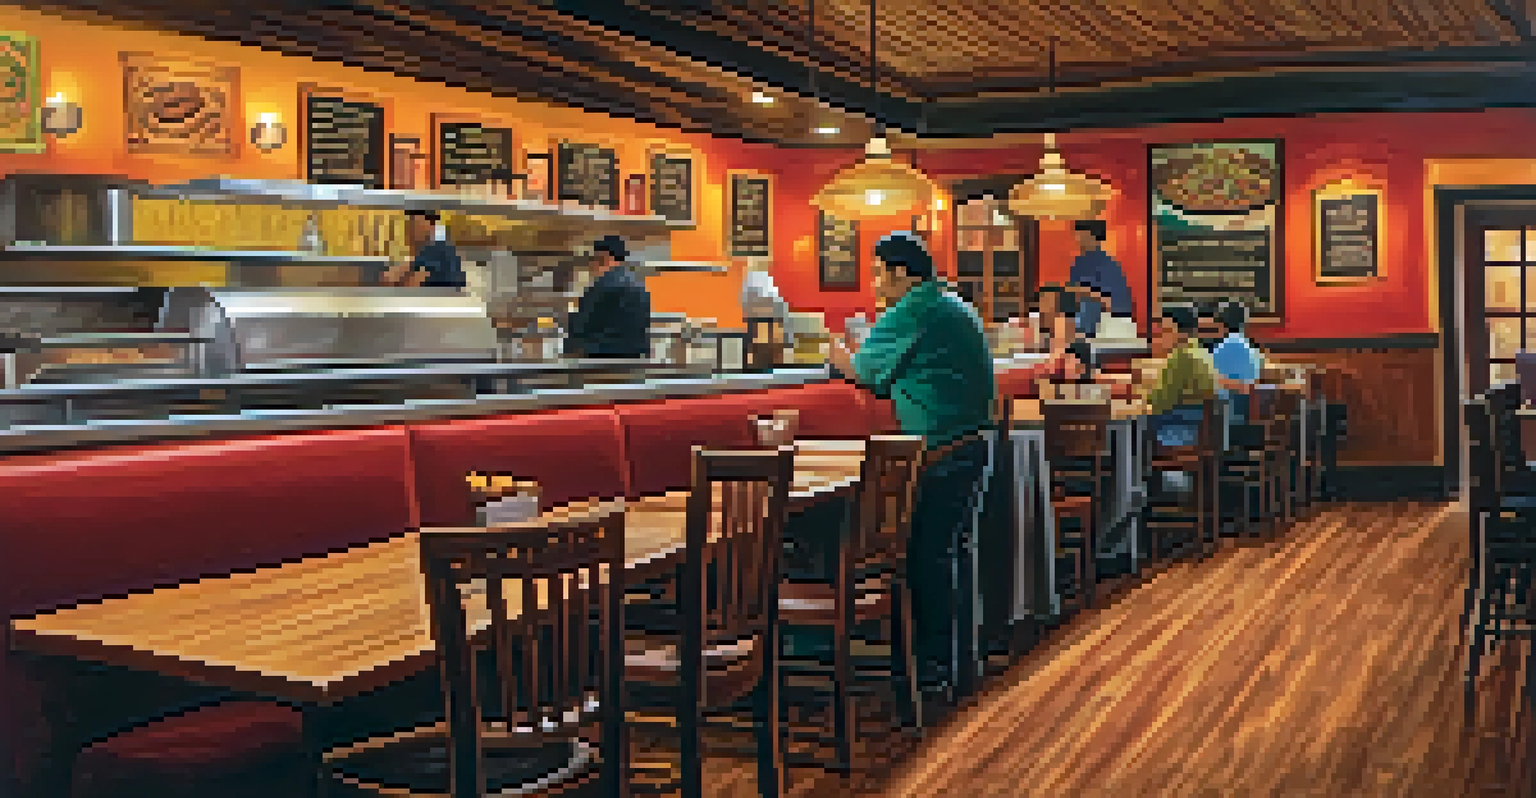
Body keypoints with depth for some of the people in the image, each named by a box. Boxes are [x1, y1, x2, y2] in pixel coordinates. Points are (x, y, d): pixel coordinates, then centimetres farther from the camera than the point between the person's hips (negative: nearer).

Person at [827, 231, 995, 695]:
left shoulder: (911, 312, -11)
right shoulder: (954, 307, 18)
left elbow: (865, 372, -5)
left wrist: (841, 357, 16)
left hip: (941, 454, -10)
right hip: (971, 445, 10)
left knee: (928, 557, -3)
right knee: (956, 549, 16)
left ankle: (935, 666, 2)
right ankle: (960, 653, 25)